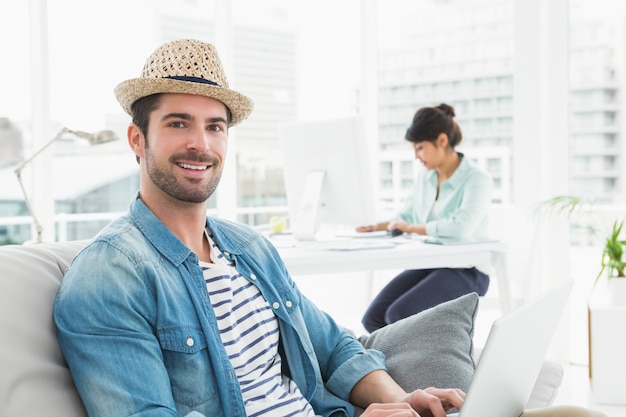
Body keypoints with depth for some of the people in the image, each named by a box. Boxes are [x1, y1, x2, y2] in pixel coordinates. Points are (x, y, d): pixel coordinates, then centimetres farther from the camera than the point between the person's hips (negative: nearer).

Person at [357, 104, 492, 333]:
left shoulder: (476, 179, -14)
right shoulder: (425, 177, 8)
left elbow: (461, 227, -31)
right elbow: (406, 215, 20)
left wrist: (411, 228, -20)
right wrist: (378, 226, 0)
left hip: (465, 271, -7)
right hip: (428, 264, 7)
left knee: (399, 316, -25)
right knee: (373, 318, -11)